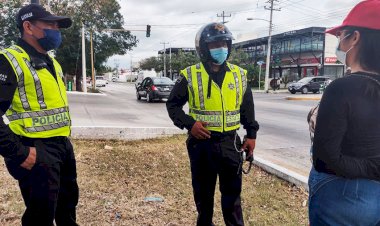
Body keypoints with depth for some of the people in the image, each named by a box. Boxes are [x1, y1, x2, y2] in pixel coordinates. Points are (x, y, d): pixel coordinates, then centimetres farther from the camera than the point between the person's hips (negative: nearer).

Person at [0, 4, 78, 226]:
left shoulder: (52, 62, 14)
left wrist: (65, 139, 17)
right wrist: (18, 153, -20)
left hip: (63, 145, 8)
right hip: (37, 151, -8)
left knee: (68, 203, 22)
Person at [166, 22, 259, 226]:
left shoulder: (239, 75, 4)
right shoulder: (190, 75, -6)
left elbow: (247, 108, 12)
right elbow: (173, 104, 0)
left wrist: (251, 135, 6)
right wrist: (189, 124, -15)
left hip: (230, 143, 2)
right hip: (201, 143, -1)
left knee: (232, 191, 13)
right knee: (203, 192, 15)